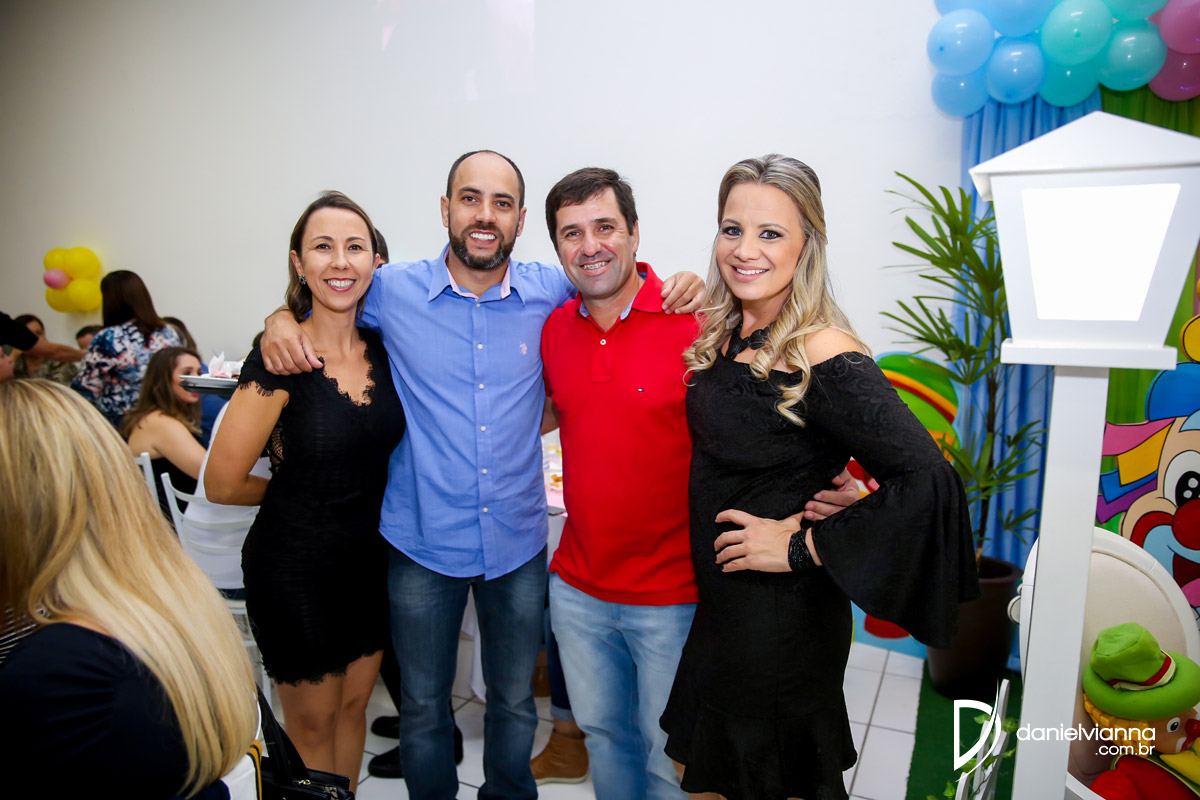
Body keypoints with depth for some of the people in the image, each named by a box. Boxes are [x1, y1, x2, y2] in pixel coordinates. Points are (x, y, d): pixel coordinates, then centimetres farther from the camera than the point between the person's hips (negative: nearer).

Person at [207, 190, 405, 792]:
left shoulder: (383, 348, -3)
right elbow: (223, 483, -13)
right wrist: (298, 491, 0)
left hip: (370, 556, 5)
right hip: (295, 566, -5)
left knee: (354, 705, 21)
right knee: (313, 723, 15)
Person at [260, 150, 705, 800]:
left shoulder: (551, 292, -4)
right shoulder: (393, 290, -6)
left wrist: (679, 288, -7)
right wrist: (280, 320, -8)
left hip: (518, 544, 1)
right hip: (421, 546, -1)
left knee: (514, 702, 21)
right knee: (423, 707, 18)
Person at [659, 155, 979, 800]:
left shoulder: (824, 357, -24)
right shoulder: (723, 333, -1)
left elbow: (927, 481, -29)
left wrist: (801, 547, -22)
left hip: (781, 618, -7)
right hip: (718, 602, 7)